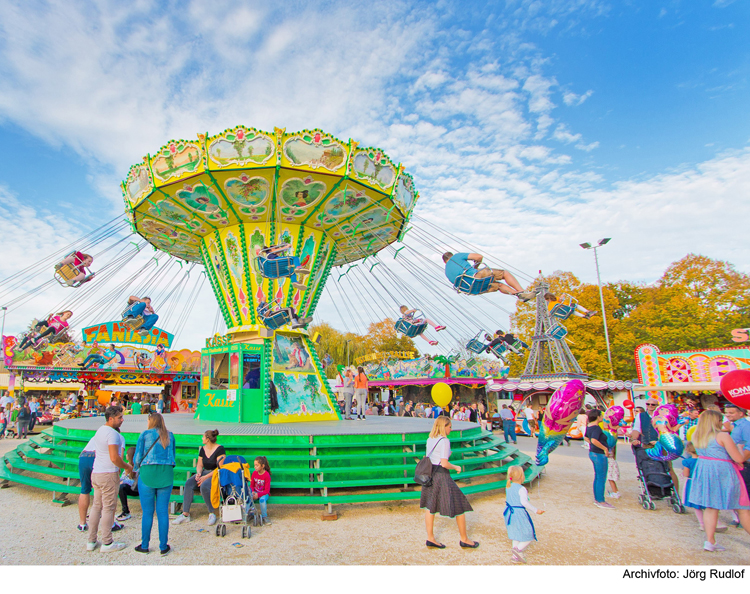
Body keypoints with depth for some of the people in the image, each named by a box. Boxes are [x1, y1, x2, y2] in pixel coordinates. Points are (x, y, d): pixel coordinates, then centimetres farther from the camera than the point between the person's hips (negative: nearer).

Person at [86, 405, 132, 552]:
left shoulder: (99, 430, 13)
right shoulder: (112, 433, -18)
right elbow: (114, 458, -23)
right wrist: (127, 467, -7)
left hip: (96, 473, 9)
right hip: (108, 474, -9)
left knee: (96, 506, 15)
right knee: (108, 508, -1)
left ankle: (91, 541, 23)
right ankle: (107, 543, 7)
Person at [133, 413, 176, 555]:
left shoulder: (145, 434, 0)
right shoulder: (170, 435, 9)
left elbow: (137, 458, 1)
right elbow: (173, 456, 14)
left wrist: (138, 469, 19)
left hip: (148, 474, -2)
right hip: (166, 475, 2)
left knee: (147, 511, 7)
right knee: (163, 511, 7)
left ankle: (144, 546, 17)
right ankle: (163, 546, 13)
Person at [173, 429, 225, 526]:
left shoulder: (220, 449, -12)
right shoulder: (203, 449, 11)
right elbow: (199, 465, 16)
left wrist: (206, 477, -21)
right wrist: (198, 473, -7)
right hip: (204, 472, 7)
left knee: (204, 486, -35)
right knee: (188, 483, -20)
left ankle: (212, 514, -18)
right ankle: (185, 514, -14)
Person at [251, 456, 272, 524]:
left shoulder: (267, 475, -17)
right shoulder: (254, 473, -1)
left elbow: (267, 490, -16)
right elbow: (251, 485, 7)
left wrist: (258, 495, -29)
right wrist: (252, 492, -14)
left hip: (264, 493, -4)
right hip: (255, 492, 4)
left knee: (262, 499, -36)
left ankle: (264, 517, -16)